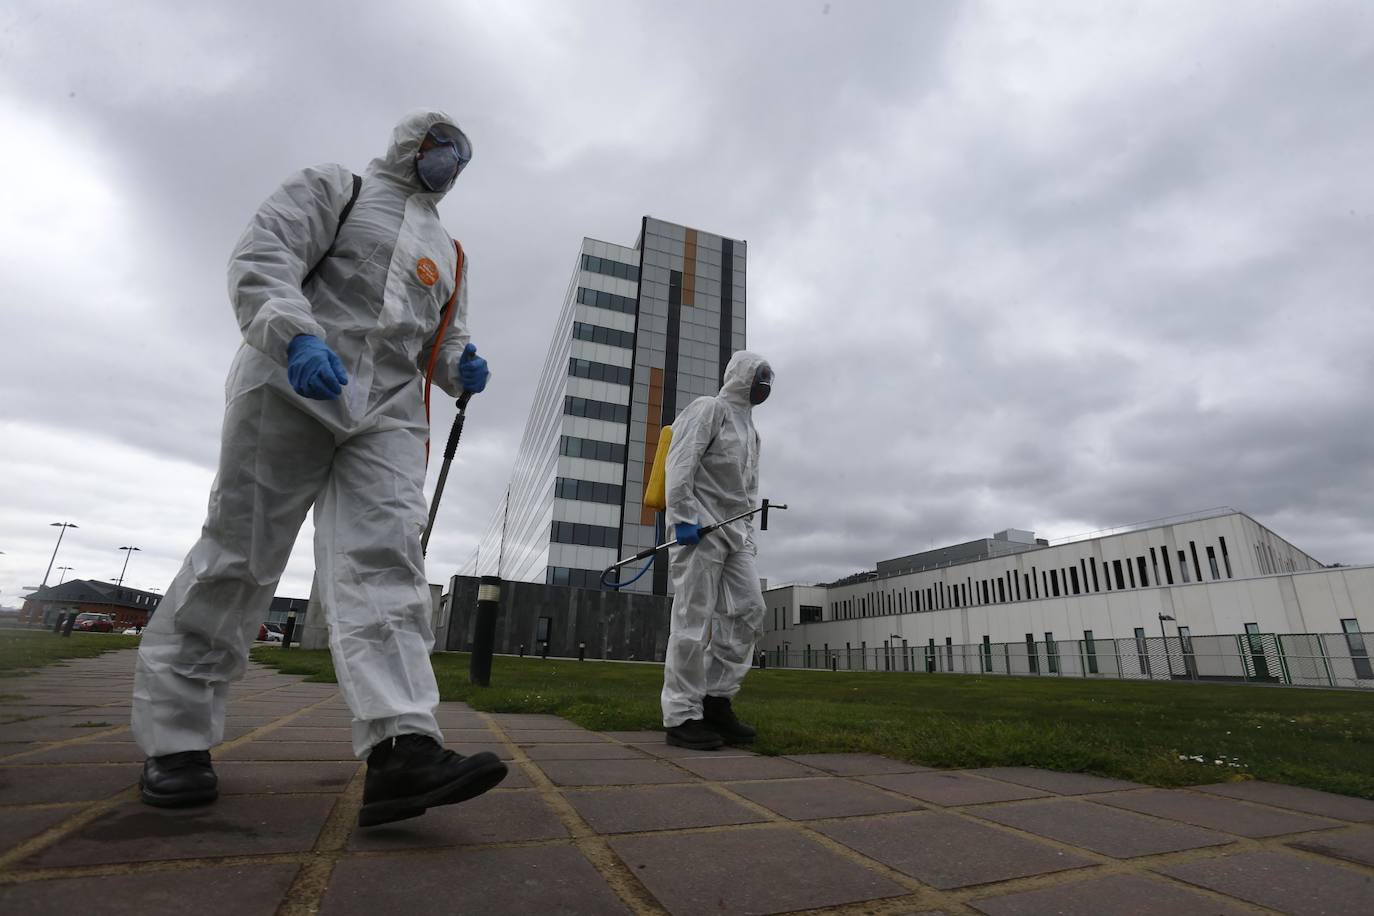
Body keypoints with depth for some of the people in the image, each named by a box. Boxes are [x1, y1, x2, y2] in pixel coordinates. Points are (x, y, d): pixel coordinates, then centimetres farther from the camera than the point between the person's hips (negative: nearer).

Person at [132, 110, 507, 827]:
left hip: (389, 413, 4)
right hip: (293, 386, -3)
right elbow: (261, 256, -3)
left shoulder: (448, 253, 28)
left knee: (384, 559, -14)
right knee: (239, 555, -1)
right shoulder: (335, 188, 13)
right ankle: (174, 736, 15)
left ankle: (400, 748, -24)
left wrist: (460, 367, 1)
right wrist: (298, 335, -22)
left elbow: (443, 340, 26)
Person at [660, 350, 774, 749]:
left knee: (749, 610, 1)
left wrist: (748, 535, 19)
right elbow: (680, 463, -13)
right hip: (699, 527, -8)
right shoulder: (708, 408, -1)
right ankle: (682, 716, 1)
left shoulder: (751, 428, 25)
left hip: (734, 529, 9)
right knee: (694, 619, -7)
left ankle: (716, 699, 10)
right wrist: (683, 517, -21)